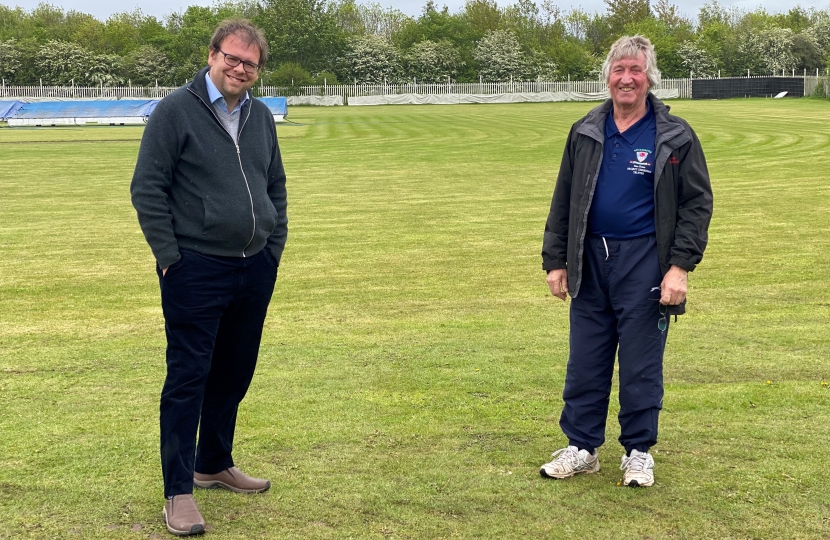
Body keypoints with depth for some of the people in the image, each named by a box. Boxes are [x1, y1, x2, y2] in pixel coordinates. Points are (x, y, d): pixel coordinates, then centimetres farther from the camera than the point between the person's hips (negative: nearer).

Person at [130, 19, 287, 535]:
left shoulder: (261, 116, 11)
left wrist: (275, 246, 12)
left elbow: (276, 186, 21)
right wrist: (170, 256, -12)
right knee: (188, 378, -2)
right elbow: (147, 188, -9)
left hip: (255, 271, 6)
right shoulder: (176, 111, -8)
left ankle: (215, 464, 32)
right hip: (196, 271, -6)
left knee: (235, 375, 15)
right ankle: (179, 491, 5)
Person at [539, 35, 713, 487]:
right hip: (591, 263, 3)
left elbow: (697, 203, -3)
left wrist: (680, 266, -11)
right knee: (585, 362, 8)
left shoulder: (674, 136, -2)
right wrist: (556, 261, 8)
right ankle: (581, 447, 19)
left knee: (641, 365, 4)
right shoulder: (585, 133, 8)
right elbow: (563, 201, 12)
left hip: (645, 263, -3)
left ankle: (639, 452, 18)